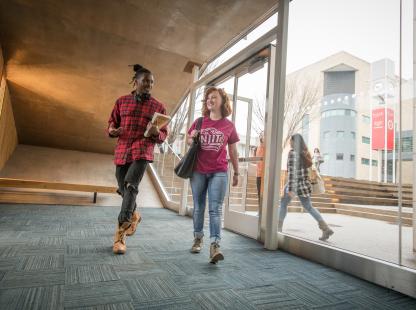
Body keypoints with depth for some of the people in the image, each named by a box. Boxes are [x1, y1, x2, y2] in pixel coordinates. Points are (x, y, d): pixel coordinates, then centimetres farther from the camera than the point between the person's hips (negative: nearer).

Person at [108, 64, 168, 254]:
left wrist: (156, 133, -16)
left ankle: (120, 235, -18)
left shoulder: (158, 107, 6)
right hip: (122, 151, 4)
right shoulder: (122, 101, 11)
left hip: (142, 151, -3)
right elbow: (111, 123, 18)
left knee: (130, 185, -21)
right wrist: (112, 130, -6)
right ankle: (133, 215, 41)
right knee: (123, 189, 10)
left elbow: (163, 135, 8)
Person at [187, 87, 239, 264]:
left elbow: (233, 152, 8)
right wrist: (192, 138, -8)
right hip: (198, 171, 2)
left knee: (215, 209, -7)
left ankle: (214, 246, -8)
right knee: (198, 208, 12)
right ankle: (198, 238, 29)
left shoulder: (229, 126, 2)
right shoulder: (199, 122, 5)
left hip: (219, 172, -2)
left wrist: (236, 172, 10)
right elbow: (189, 141, 16)